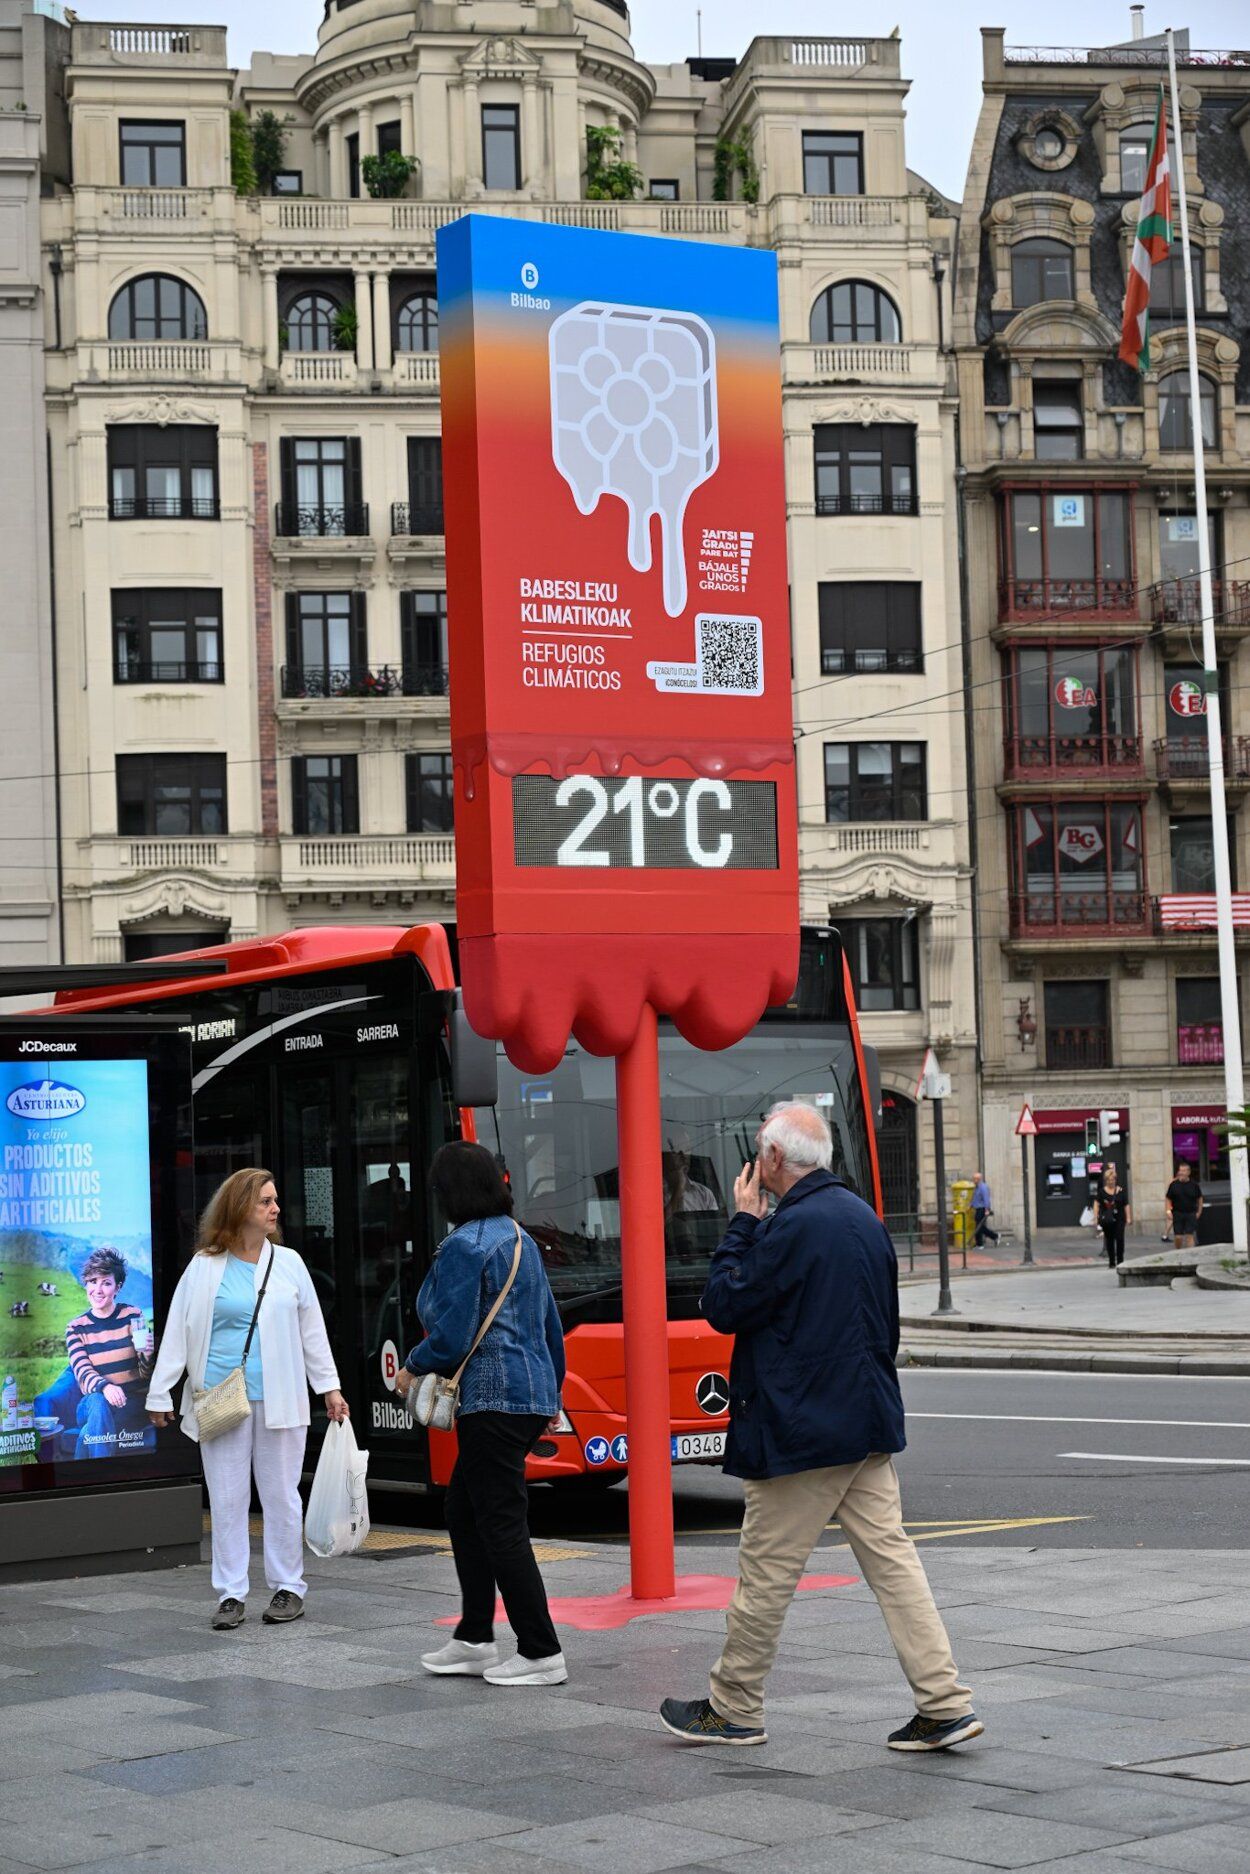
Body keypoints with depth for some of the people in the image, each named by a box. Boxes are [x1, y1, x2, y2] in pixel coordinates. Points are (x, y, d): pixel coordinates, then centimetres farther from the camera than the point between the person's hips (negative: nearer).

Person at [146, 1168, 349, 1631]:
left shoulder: (288, 1263, 6)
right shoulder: (204, 1267, 1)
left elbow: (312, 1329, 12)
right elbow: (177, 1332, 3)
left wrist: (329, 1387, 10)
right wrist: (160, 1393, 1)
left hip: (278, 1398, 1)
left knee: (280, 1494, 6)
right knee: (227, 1498, 4)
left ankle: (288, 1587, 17)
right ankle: (231, 1593, 11)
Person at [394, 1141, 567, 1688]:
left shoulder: (463, 1247, -13)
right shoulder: (521, 1239, 14)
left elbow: (452, 1336, -18)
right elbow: (550, 1325, 19)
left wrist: (412, 1367, 1)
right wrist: (550, 1393, 28)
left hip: (494, 1400, -10)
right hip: (531, 1394, 10)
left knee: (502, 1525, -4)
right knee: (464, 1512, 17)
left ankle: (541, 1653, -2)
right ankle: (474, 1640, 22)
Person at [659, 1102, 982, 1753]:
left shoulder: (795, 1225, -17)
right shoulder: (865, 1217, 10)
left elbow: (723, 1306, -12)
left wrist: (744, 1223, -4)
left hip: (802, 1431, -8)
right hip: (869, 1429, 8)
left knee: (766, 1574, 4)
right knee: (892, 1560, 6)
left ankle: (732, 1709, 15)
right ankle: (945, 1704, 1)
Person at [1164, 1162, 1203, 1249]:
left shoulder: (1194, 1184, 2)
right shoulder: (1174, 1184, 1)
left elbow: (1199, 1199, 13)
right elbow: (1168, 1199, 5)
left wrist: (1199, 1212, 9)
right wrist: (1168, 1211, -6)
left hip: (1191, 1214, 0)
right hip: (1177, 1214, 0)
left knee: (1190, 1236, -5)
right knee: (1178, 1237, -1)